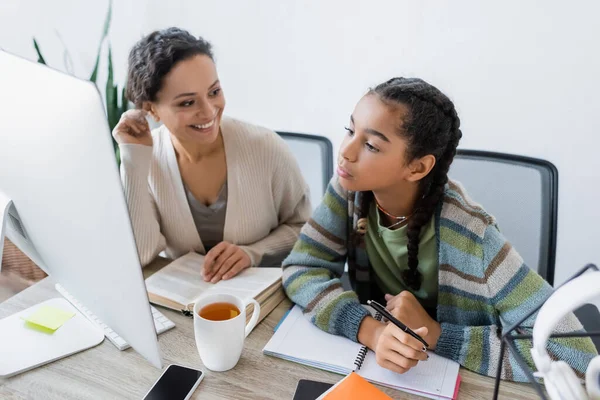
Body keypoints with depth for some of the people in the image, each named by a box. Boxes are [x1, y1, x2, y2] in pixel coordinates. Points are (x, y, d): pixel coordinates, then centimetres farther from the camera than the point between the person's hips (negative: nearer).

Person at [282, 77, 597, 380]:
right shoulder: (350, 189, -15)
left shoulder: (469, 235, -26)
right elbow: (301, 269, -16)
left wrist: (435, 334, -28)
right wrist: (370, 330, -31)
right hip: (368, 361, 2)